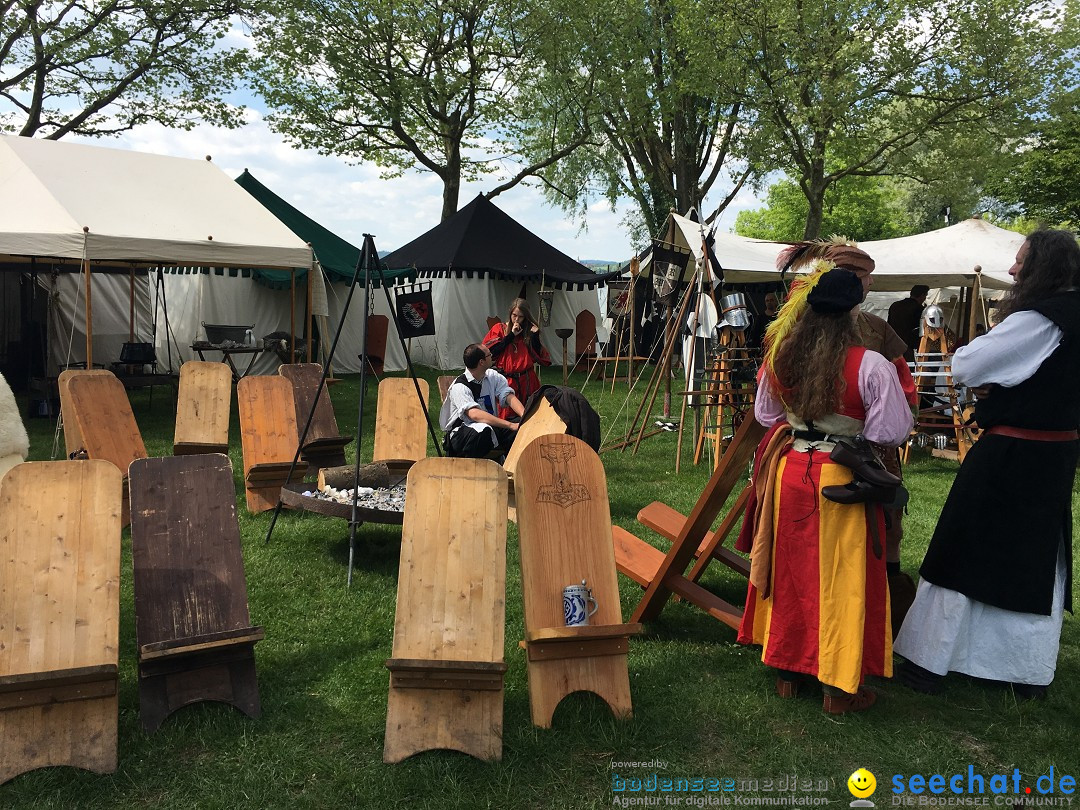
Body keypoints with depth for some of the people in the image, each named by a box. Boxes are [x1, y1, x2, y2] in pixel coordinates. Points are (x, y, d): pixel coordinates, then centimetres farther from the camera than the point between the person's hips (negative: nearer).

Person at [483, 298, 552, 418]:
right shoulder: (499, 329, 6)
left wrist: (535, 336, -6)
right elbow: (489, 352, -9)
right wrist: (511, 336, -8)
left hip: (528, 382, 2)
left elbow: (539, 357, 6)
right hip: (506, 380, -2)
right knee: (506, 417, -5)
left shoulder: (529, 331, 12)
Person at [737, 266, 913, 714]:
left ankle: (788, 671, 30)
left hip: (788, 470, 5)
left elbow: (765, 414, 11)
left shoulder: (780, 358, -3)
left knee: (791, 573, 17)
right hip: (843, 482, -4)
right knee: (841, 581, 7)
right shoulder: (870, 366, -18)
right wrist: (854, 428, 6)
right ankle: (839, 686, 19)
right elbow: (893, 431, -12)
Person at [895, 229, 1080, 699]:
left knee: (965, 556, 3)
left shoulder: (1035, 321, -19)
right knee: (1038, 562, 15)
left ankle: (929, 663, 12)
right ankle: (1032, 673, 25)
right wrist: (997, 383, -2)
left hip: (1008, 458, -8)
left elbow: (965, 367, -19)